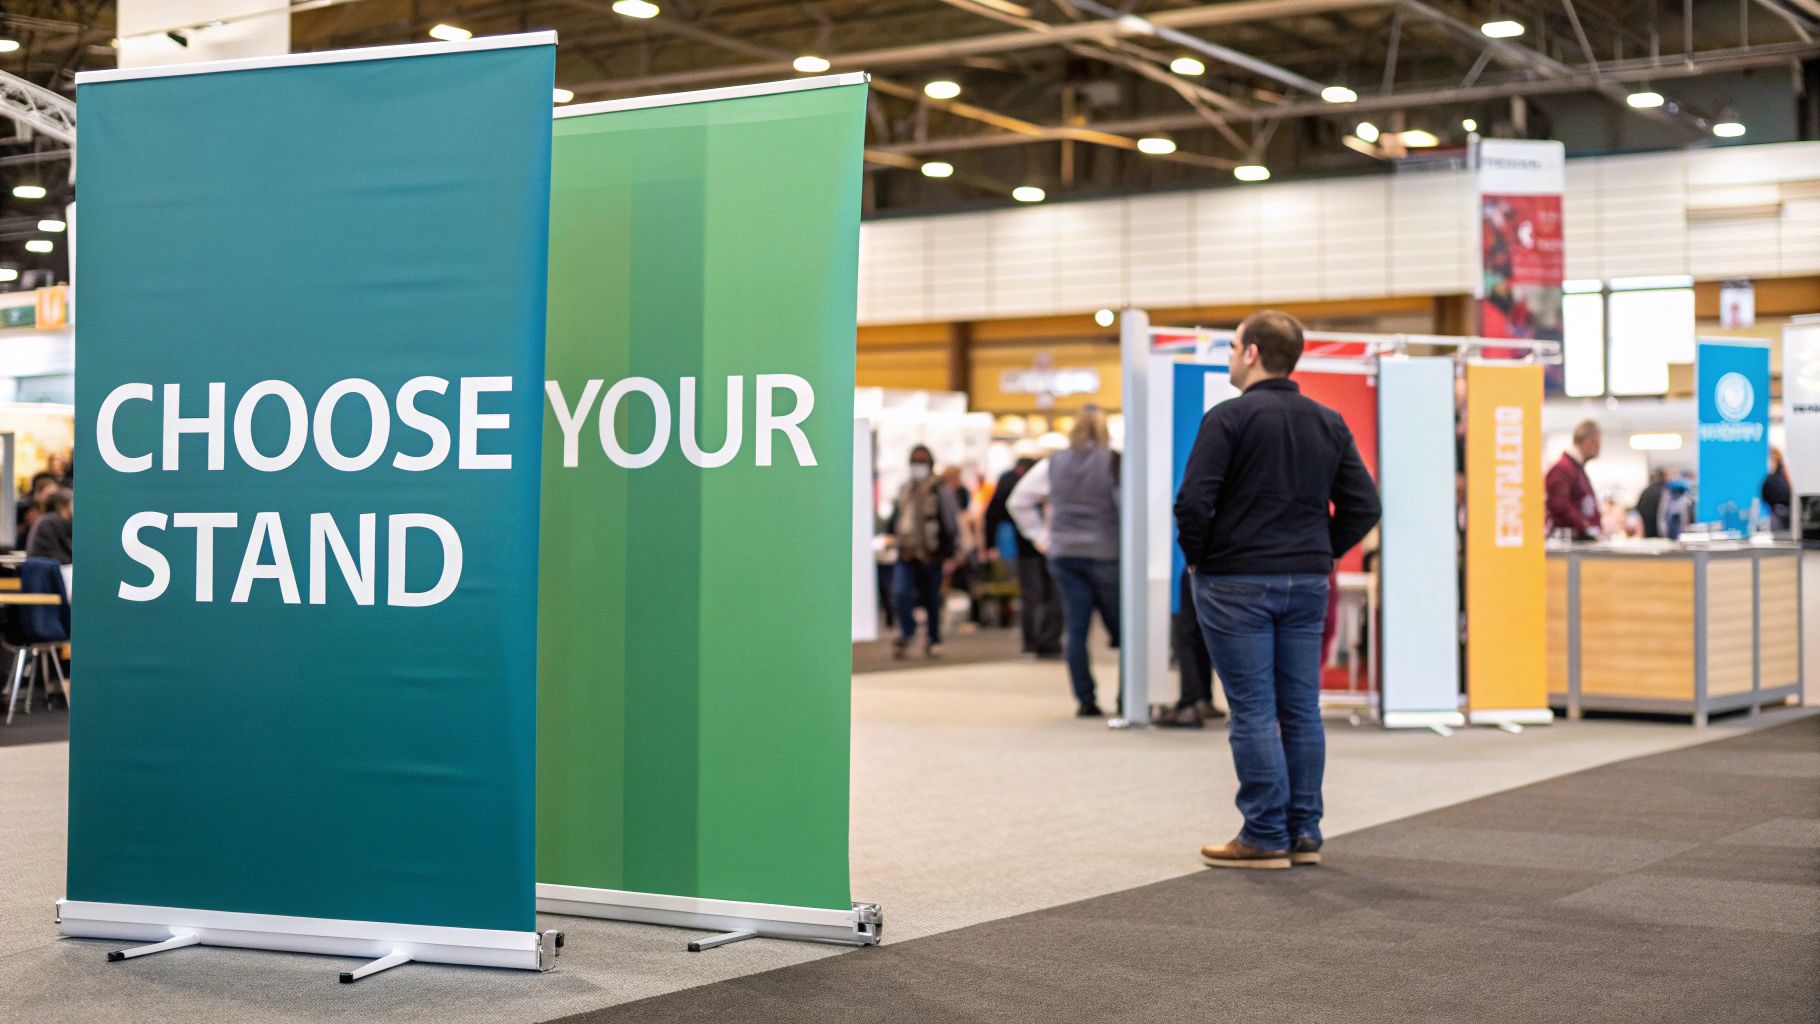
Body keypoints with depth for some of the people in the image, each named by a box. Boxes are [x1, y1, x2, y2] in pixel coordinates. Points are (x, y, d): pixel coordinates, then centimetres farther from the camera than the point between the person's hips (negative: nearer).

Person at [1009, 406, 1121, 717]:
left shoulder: (1052, 464, 7)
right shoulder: (1113, 463, -8)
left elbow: (1019, 501, 13)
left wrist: (1041, 537, 15)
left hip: (1064, 554, 4)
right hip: (1105, 554, -3)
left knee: (1076, 630, 4)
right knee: (1119, 627, 5)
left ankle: (1085, 700, 2)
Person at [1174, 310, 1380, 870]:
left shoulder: (1229, 418, -11)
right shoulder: (1329, 423, 8)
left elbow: (1193, 501, -17)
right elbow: (1363, 505, 7)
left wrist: (1196, 556, -2)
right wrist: (1321, 551, 14)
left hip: (1236, 583, -6)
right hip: (1307, 582, 6)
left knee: (1253, 712, -2)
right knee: (1301, 708, 10)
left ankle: (1265, 837, 0)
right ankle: (1304, 833, 15)